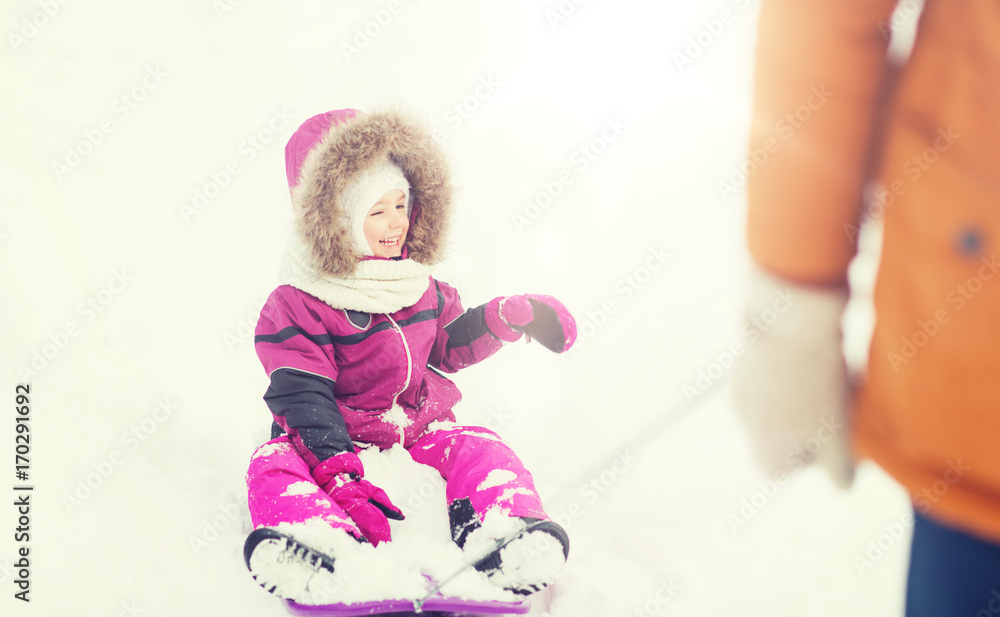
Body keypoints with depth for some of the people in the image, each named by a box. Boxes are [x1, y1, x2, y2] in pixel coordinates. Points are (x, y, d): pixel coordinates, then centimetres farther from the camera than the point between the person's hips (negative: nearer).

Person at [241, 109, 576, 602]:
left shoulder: (418, 287, 7)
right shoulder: (295, 307, -12)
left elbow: (451, 345, 20)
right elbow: (304, 396, -20)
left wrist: (509, 316, 6)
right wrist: (339, 473, -33)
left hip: (420, 429, 4)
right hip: (344, 439, -4)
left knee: (480, 448, -21)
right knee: (276, 465, -31)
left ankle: (503, 538, -47)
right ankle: (321, 544, -62)